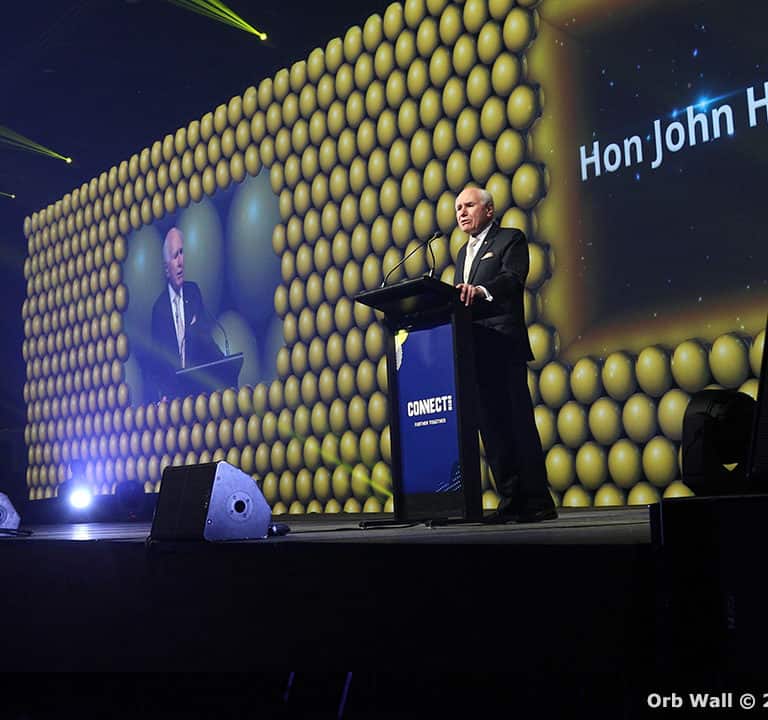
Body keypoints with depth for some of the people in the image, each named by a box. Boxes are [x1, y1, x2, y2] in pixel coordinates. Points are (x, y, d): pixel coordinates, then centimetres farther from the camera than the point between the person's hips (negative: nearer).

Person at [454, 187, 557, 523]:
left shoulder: (511, 239, 3)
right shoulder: (464, 252, 26)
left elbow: (513, 277, -16)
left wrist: (480, 290, -33)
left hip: (503, 345, -7)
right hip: (474, 349, 7)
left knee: (518, 422, -8)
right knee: (491, 425, 4)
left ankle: (538, 501, -3)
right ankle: (511, 500, 8)